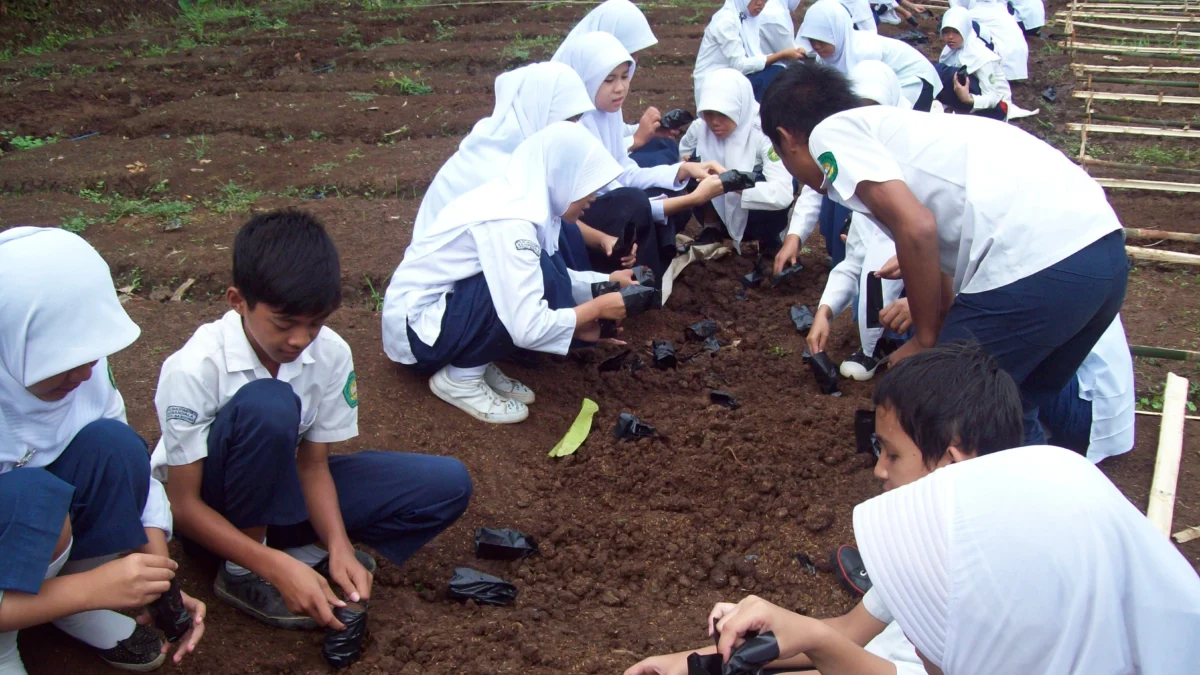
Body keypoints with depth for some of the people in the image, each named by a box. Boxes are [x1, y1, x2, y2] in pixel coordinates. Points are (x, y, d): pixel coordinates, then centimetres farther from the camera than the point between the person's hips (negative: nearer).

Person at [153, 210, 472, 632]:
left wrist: (339, 546, -22)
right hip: (215, 516, -4)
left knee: (448, 484, -9)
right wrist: (277, 568, -31)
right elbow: (183, 505, -22)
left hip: (280, 493, 5)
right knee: (267, 404, -37)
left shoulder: (331, 354, -15)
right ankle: (242, 575, -18)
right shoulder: (195, 368, -27)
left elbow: (312, 463, -5)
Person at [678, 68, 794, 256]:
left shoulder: (764, 132, -27)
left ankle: (770, 241, -1)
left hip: (759, 213, -2)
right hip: (722, 210, 2)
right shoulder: (699, 127, -16)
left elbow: (783, 194, -36)